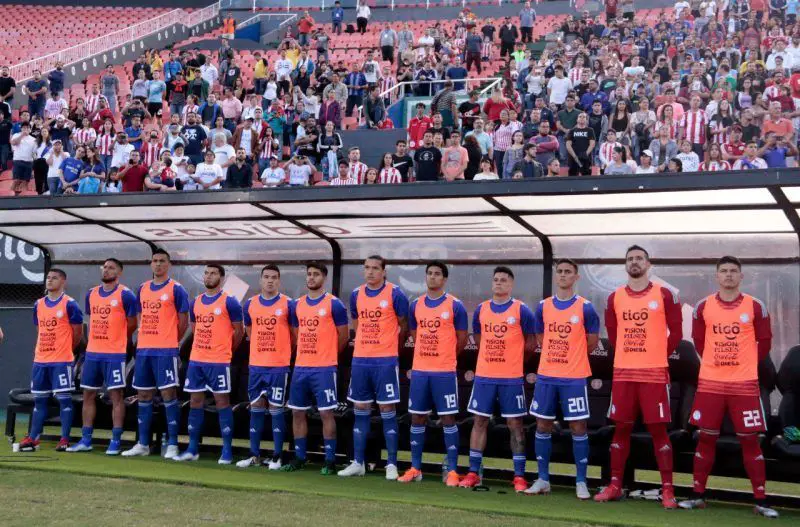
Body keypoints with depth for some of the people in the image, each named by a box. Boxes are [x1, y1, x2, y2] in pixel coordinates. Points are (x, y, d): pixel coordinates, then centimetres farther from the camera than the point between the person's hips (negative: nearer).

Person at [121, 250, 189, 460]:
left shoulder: (176, 289, -4)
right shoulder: (142, 289, 14)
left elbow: (183, 320, -2)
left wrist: (171, 340, 2)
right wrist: (146, 339, 12)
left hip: (166, 351, -6)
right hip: (143, 349, 6)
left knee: (168, 394, -6)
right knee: (144, 395, 10)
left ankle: (172, 444, -1)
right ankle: (143, 444, 18)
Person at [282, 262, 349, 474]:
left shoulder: (334, 304, -5)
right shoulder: (298, 304, 11)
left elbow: (343, 336, 0)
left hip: (324, 369, -6)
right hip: (300, 368, 6)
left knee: (326, 413, -4)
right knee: (297, 412, 9)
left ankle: (330, 461, 2)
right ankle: (299, 457, 19)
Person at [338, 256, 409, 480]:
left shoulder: (395, 294, -7)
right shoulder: (356, 295, 8)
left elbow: (404, 326, 2)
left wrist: (391, 347, 8)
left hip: (385, 361, -5)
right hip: (360, 360, 5)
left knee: (387, 410, -2)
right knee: (360, 410, 9)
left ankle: (391, 464, 4)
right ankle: (358, 463, 16)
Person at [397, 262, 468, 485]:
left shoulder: (455, 306, -4)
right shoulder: (416, 305, 8)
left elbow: (462, 339, 1)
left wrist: (445, 357, 8)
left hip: (445, 372, -4)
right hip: (419, 370, 4)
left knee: (448, 418, -2)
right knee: (417, 418, 8)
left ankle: (452, 470, 3)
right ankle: (415, 468, 17)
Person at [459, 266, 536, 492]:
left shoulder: (521, 310, -4)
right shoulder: (481, 309, 8)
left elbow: (530, 344, 2)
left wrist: (512, 359, 8)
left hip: (512, 378, -4)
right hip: (484, 376, 4)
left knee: (515, 424, 1)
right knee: (479, 421, 6)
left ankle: (519, 477, 6)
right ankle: (473, 473, 13)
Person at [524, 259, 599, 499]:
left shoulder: (585, 308, -4)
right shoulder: (543, 307, 6)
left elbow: (592, 342, 3)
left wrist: (572, 356, 9)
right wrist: (558, 356, 10)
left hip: (574, 378, -4)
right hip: (546, 376, 4)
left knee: (578, 427, -1)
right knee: (543, 426, 7)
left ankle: (581, 482, 7)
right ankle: (543, 479, 16)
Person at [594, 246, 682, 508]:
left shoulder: (664, 295, -2)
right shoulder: (615, 297, 8)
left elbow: (675, 332, 1)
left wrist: (658, 356, 1)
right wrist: (630, 355, 11)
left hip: (655, 373, -3)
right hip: (622, 373, 3)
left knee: (658, 430, -2)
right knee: (622, 428, 8)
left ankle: (667, 490, 3)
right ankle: (615, 486, 15)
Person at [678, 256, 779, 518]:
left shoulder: (755, 307, -2)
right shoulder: (703, 307, 2)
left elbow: (764, 342, 6)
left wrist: (746, 365, 6)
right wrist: (716, 362, 11)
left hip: (745, 384, -1)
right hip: (710, 383, 1)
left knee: (750, 440, 1)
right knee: (706, 438, 6)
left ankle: (760, 501, 7)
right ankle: (698, 495, 15)